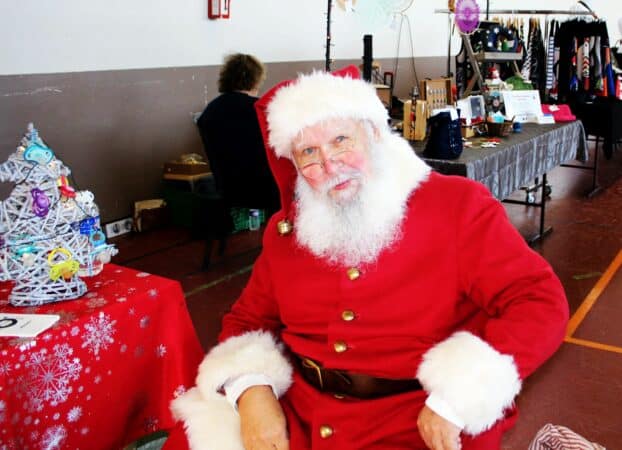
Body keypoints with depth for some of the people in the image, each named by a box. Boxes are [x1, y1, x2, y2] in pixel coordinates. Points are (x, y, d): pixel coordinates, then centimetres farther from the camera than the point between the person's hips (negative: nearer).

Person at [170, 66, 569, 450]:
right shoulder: (287, 230, 8)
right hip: (296, 411, 3)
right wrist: (252, 390, -7)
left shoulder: (458, 205, -5)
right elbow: (249, 318, 15)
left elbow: (540, 302, -11)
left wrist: (453, 400, -21)